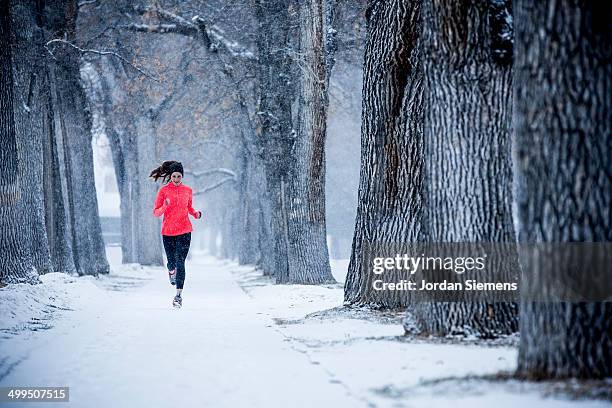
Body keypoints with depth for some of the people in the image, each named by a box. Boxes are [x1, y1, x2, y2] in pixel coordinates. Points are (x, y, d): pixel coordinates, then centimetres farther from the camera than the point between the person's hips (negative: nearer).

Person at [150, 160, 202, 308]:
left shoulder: (188, 190, 5)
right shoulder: (164, 190, -1)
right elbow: (156, 212, -1)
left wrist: (195, 213, 0)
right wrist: (165, 206, -21)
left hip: (184, 231, 0)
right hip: (168, 231, 0)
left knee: (180, 262, -10)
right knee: (172, 262, 6)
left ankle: (179, 295, -9)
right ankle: (171, 271, 45)